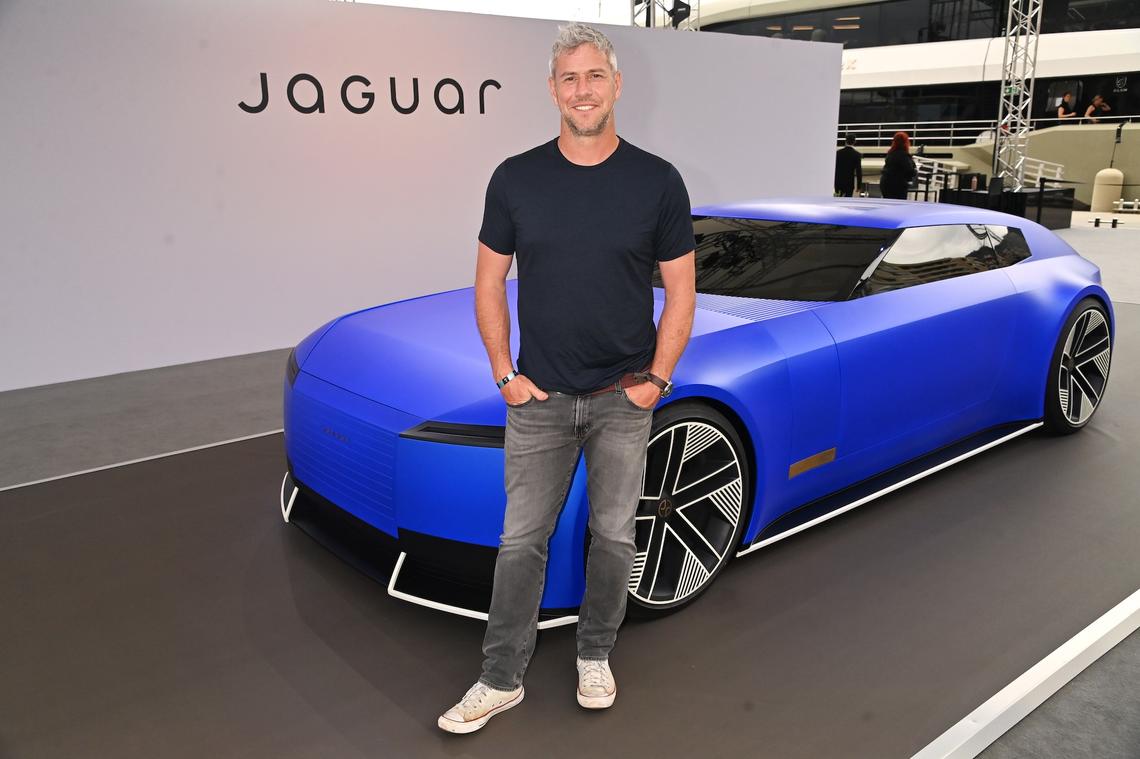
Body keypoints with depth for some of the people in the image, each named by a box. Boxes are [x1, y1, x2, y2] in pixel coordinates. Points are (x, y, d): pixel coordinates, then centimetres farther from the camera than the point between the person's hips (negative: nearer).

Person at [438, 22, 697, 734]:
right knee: (522, 541, 5)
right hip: (539, 398, 0)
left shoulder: (657, 181, -2)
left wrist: (656, 379, -3)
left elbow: (681, 291, 2)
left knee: (613, 536, 12)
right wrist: (506, 375, -1)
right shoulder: (516, 179, 0)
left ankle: (596, 656, 33)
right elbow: (490, 282, 5)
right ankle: (502, 680, 19)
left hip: (625, 399, 0)